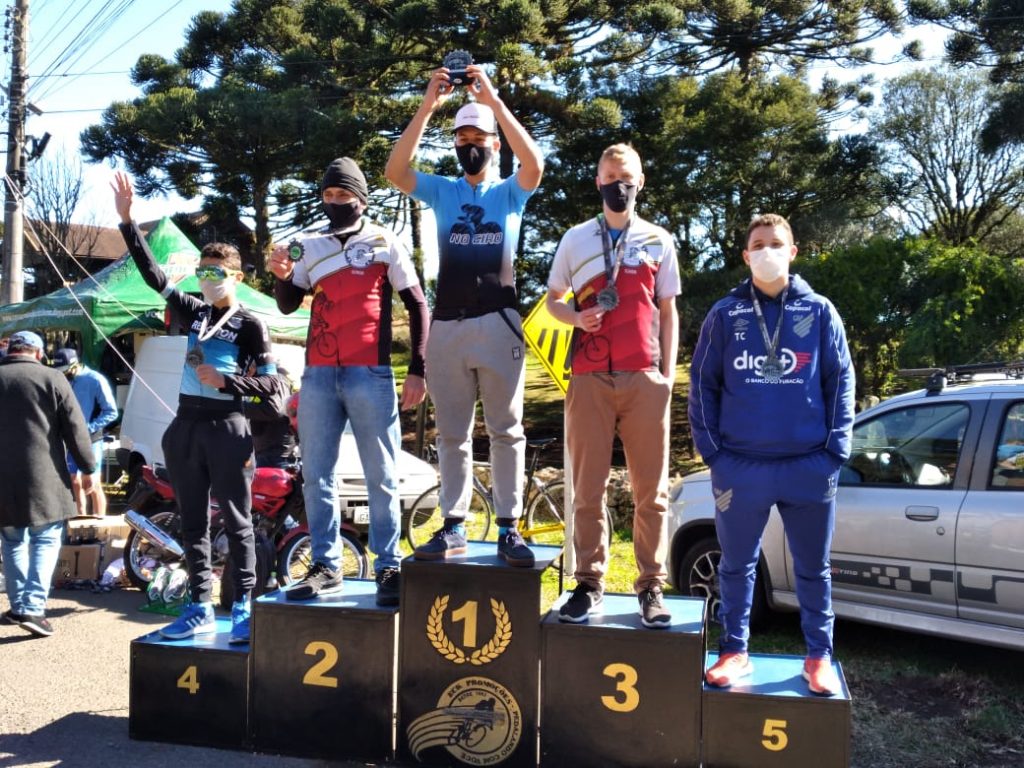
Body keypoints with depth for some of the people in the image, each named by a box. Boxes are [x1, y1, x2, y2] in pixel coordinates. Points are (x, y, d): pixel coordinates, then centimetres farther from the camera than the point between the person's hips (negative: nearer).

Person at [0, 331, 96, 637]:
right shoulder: (52, 378, -3)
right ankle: (32, 607, -8)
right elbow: (75, 428, -4)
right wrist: (87, 468, 4)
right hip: (43, 477, -3)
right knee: (45, 542, 2)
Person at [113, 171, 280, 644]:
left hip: (228, 428, -5)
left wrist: (224, 382, -17)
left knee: (236, 522, 0)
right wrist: (127, 221, 3)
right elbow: (152, 273, 8)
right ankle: (200, 608, 17)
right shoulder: (193, 312, 11)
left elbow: (269, 383, -4)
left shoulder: (251, 324, -3)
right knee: (192, 523, 9)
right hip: (186, 427, 6)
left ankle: (243, 608, 7)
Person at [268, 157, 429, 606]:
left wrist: (417, 371, -3)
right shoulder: (309, 245, 14)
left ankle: (389, 569, 7)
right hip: (318, 375, 4)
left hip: (370, 375, -4)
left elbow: (417, 305, 5)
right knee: (316, 476, 6)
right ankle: (326, 566, 16)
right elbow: (288, 305, 14)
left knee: (381, 478, 0)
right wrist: (282, 276, -9)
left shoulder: (384, 243, 5)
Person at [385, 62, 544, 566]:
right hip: (447, 325, 2)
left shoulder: (509, 193, 8)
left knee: (505, 429, 1)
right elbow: (395, 171, -5)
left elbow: (534, 165, -14)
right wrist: (427, 107, -11)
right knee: (452, 433, 7)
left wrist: (493, 100, -16)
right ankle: (453, 526, 14)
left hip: (497, 324, -2)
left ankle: (508, 529, 6)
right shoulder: (441, 192, 12)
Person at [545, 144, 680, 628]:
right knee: (588, 488, 2)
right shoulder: (576, 239, 12)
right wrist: (577, 317, -6)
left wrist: (669, 372, 5)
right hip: (590, 378, 0)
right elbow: (553, 300, 17)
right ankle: (589, 583, 11)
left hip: (644, 379, 0)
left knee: (650, 490, 1)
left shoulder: (659, 242, 13)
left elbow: (668, 311, 14)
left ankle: (651, 587, 9)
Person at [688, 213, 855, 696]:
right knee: (736, 564, 11)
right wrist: (710, 448, -3)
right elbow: (702, 384, 5)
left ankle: (819, 657, 26)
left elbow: (841, 381, 5)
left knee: (812, 568, 12)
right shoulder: (725, 315, 4)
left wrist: (836, 447, -3)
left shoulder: (820, 313, 5)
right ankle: (734, 652, 25)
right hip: (740, 467, 0)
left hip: (809, 467, 0)